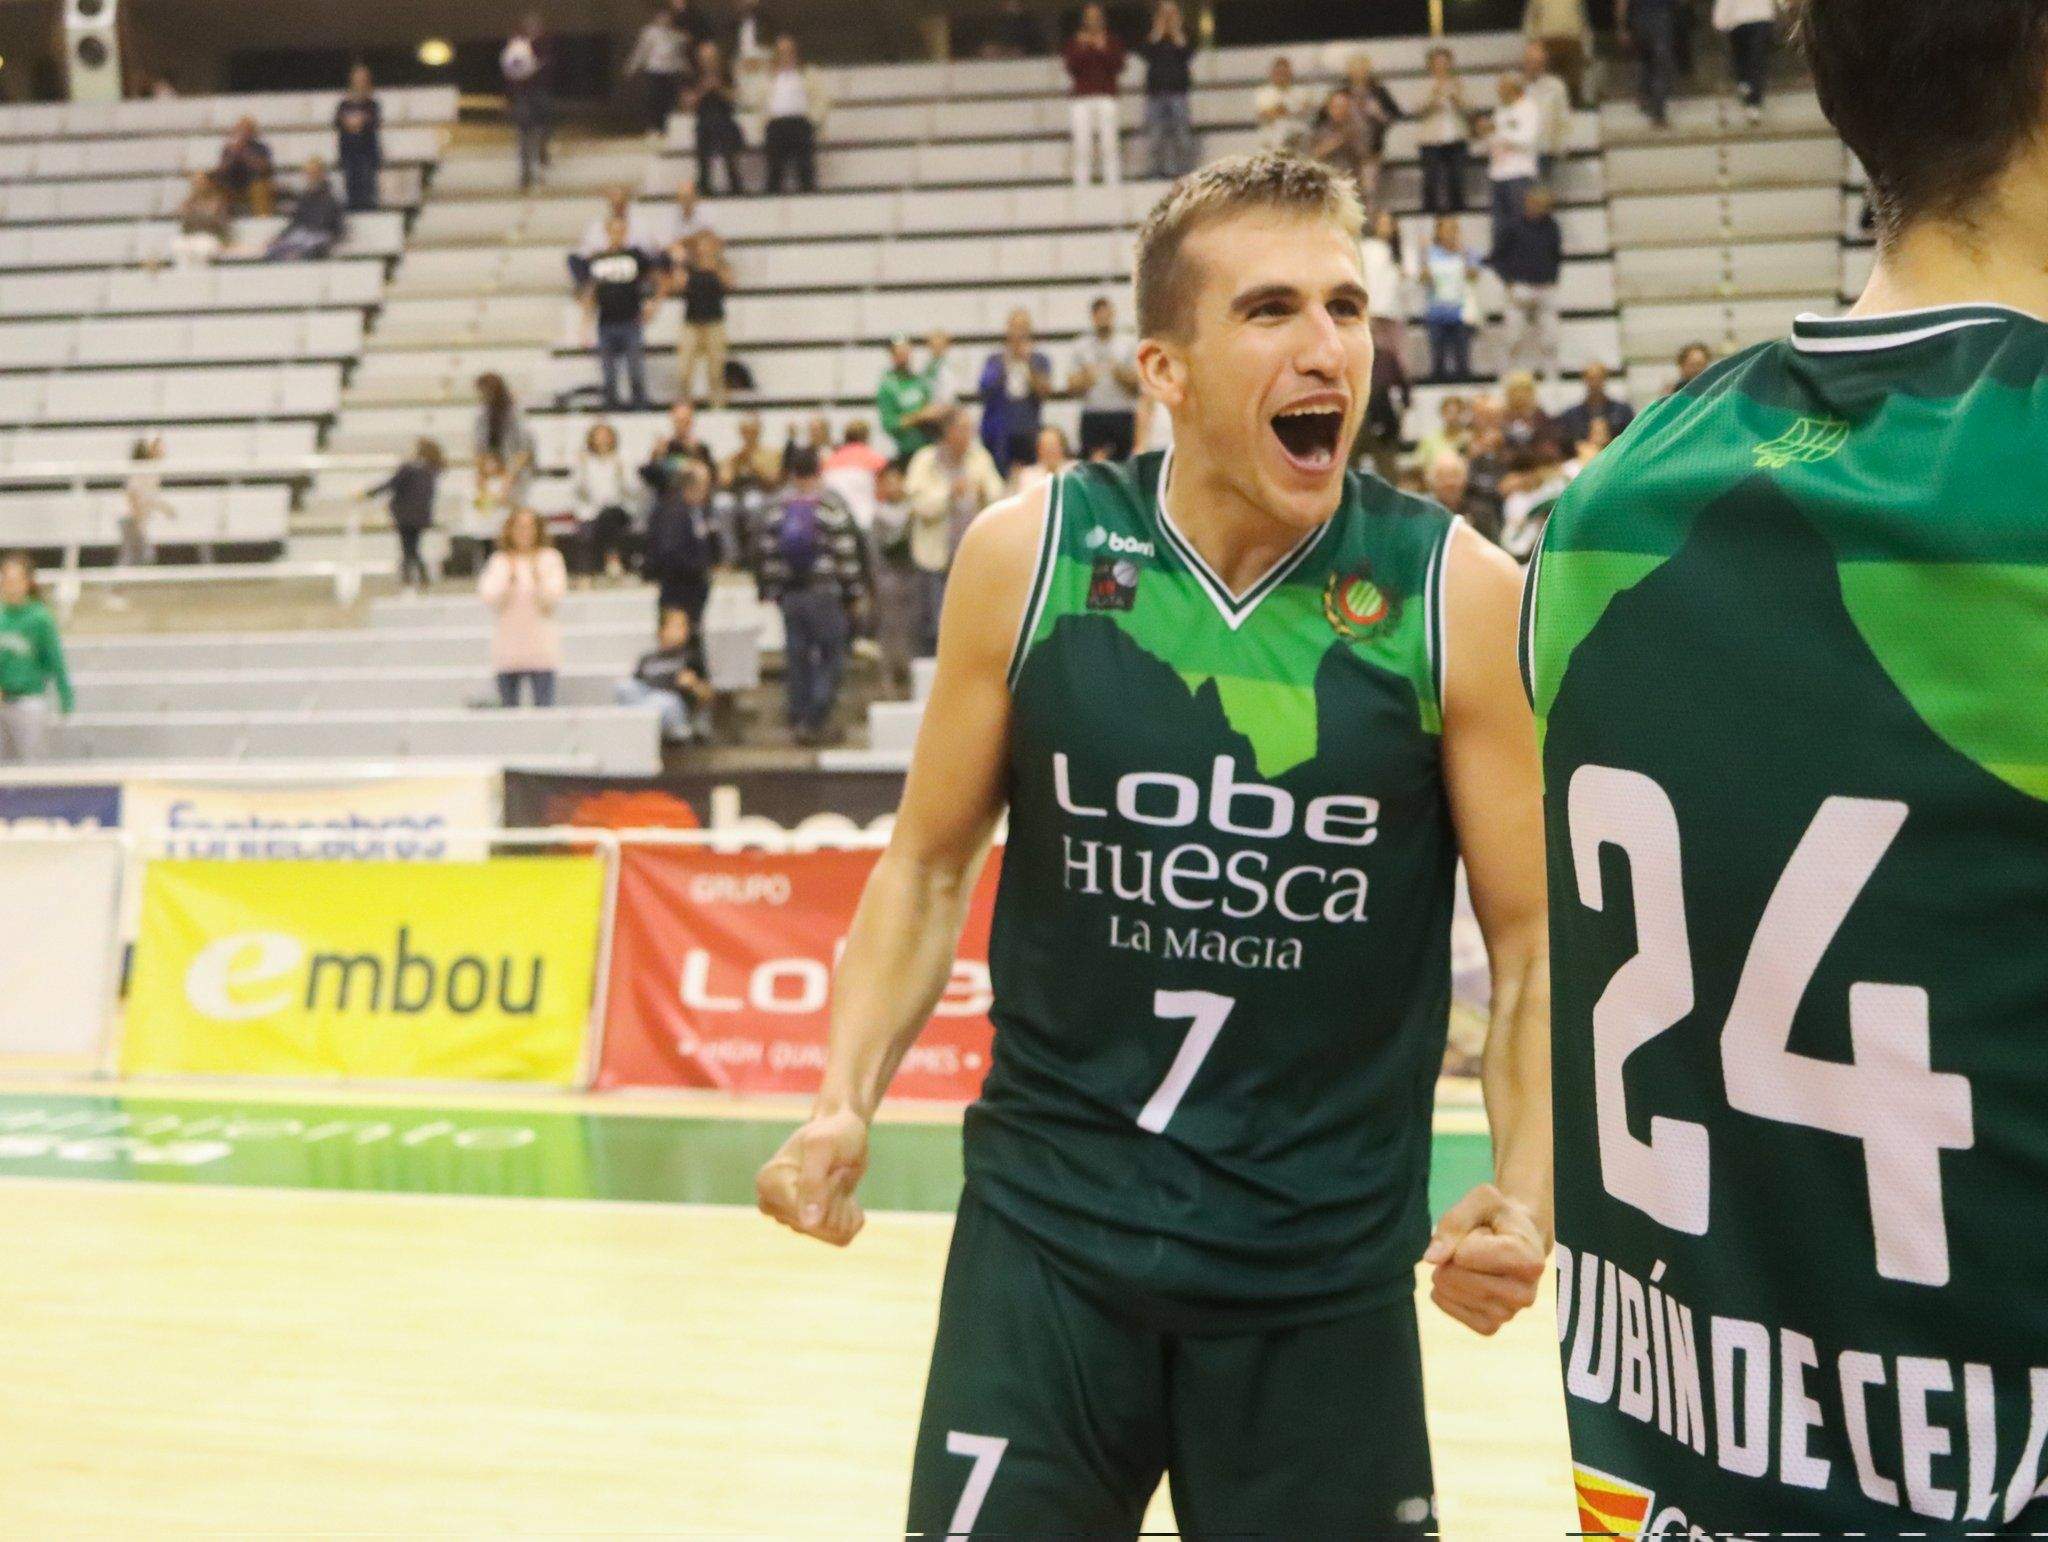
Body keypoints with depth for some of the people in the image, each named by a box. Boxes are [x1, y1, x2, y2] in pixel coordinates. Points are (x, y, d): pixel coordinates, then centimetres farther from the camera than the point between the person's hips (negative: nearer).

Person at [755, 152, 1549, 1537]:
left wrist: (1527, 1196, -17)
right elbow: (931, 864, 7)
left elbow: (1535, 942, -2)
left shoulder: (1457, 594, -8)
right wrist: (847, 1102, -6)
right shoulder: (1029, 558, -5)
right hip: (1046, 1236, 1)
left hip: (1329, 1276, 0)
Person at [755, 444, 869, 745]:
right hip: (827, 596, -4)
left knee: (797, 656, 11)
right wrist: (854, 594, 0)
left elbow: (768, 554, 6)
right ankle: (818, 720, -5)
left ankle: (799, 720, 13)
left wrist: (772, 592, 15)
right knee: (830, 655, 2)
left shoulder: (778, 508, 3)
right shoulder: (832, 506, -8)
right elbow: (847, 553, -8)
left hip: (790, 596, 4)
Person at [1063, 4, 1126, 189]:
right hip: (1082, 99, 0)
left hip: (1106, 97, 0)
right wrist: (1081, 48, -8)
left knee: (1110, 144, -10)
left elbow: (1118, 67, 1)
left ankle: (1113, 185, -11)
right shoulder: (1074, 42, 14)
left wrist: (1104, 50, -9)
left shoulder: (1113, 41, 13)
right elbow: (1071, 69, 2)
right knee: (1083, 146, -9)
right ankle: (1081, 186, -10)